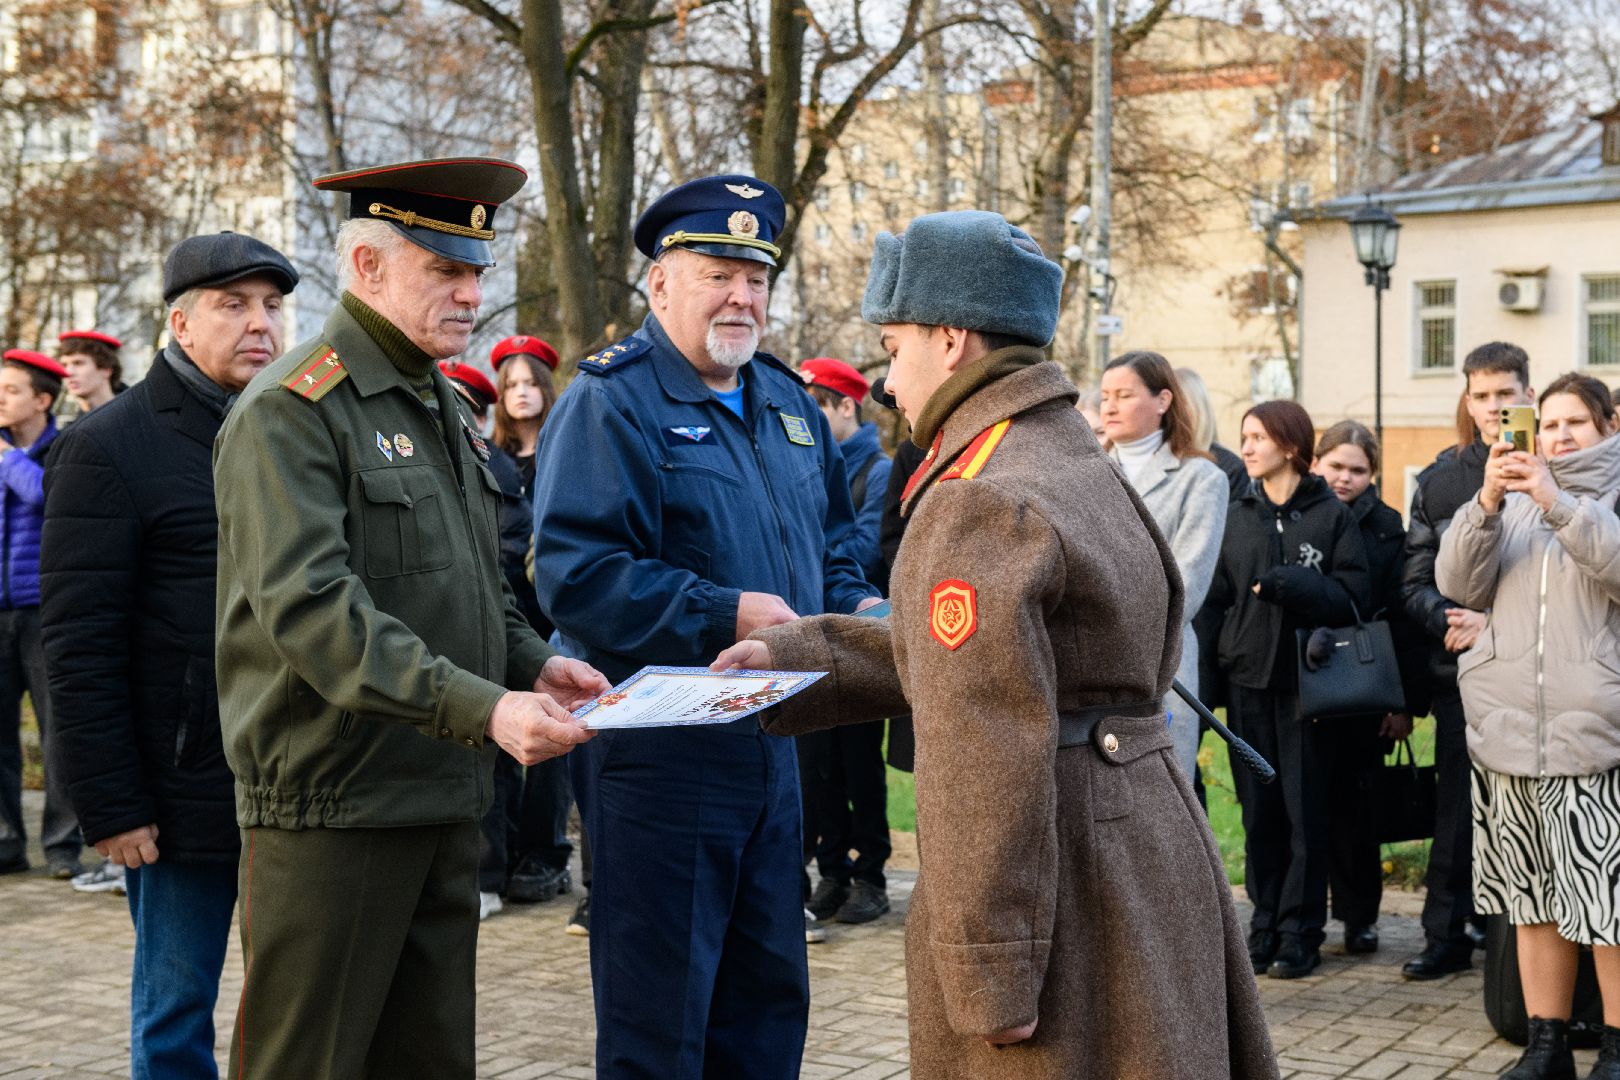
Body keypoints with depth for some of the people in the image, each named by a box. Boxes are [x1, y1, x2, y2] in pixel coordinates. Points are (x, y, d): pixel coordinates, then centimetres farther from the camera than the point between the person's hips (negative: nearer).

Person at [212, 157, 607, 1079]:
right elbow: (310, 608, -23)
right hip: (331, 807, -8)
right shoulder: (293, 410, -12)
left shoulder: (446, 411, 16)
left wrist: (533, 661, 3)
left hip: (445, 802, 8)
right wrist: (481, 708, -29)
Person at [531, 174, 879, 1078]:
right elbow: (573, 572, -21)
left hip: (770, 741, 8)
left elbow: (831, 543, 25)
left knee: (770, 1000, 17)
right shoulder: (610, 403, -11)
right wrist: (726, 616, -23)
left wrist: (856, 607, 4)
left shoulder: (789, 403, 13)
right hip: (657, 755, -8)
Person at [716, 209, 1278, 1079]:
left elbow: (988, 762, -23)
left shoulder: (978, 503, -18)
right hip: (1148, 858, 10)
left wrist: (988, 981, -20)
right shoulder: (1082, 467, 14)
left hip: (1062, 894, -10)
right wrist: (792, 657, 14)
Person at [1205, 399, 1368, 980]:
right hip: (1248, 677, 3)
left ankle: (1300, 933, 6)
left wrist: (1283, 583, -15)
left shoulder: (1333, 517, 0)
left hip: (1306, 678, -3)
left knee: (1305, 808, -1)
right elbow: (1216, 594, 6)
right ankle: (1264, 927, 14)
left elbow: (1350, 598, -7)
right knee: (1258, 807, 6)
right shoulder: (1233, 517, 11)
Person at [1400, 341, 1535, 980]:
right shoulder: (1441, 480, 10)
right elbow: (1415, 581, 11)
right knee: (1456, 811, 7)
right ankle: (1447, 935, 17)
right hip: (1460, 672, 3)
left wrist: (1496, 625, -14)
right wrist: (1449, 620, -9)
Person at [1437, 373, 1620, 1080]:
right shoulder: (1511, 503, 17)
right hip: (1509, 730, 4)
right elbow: (1458, 583, 4)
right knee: (1535, 896, 7)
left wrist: (1558, 503, -19)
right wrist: (1486, 503, -9)